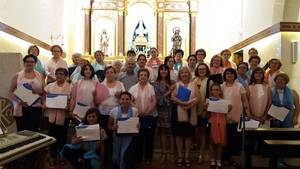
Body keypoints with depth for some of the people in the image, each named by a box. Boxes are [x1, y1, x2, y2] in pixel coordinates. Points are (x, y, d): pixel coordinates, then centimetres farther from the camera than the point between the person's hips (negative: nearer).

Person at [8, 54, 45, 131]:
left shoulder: (40, 76, 9)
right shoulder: (17, 76, 5)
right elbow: (10, 92, 2)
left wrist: (39, 91, -12)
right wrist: (18, 100, -14)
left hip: (35, 108, 1)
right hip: (21, 108, -1)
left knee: (34, 131, 0)